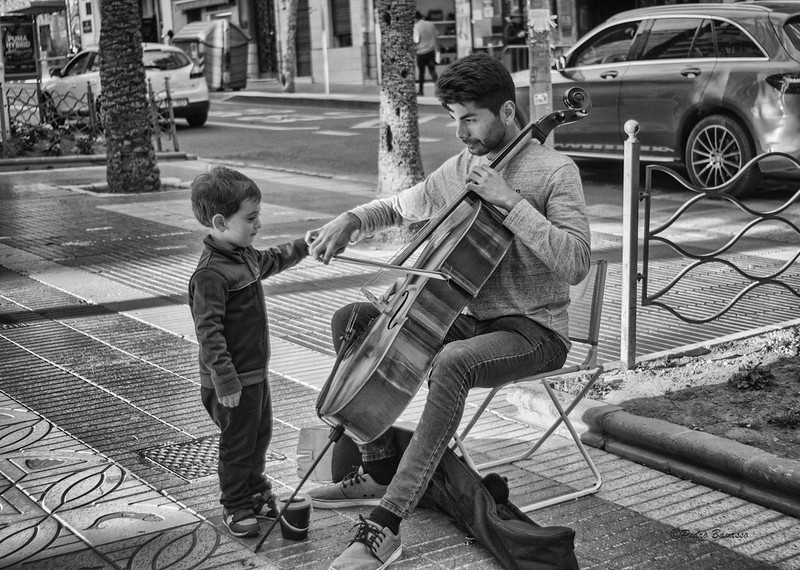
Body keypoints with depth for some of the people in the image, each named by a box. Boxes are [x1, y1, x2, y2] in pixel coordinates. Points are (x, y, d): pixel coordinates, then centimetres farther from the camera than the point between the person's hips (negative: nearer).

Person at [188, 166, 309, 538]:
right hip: (233, 381, -10)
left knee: (260, 435, 22)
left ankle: (257, 493, 41)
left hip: (256, 373, 10)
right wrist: (226, 382, -29)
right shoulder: (211, 274, -25)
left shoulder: (244, 255, 5)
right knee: (238, 444, 5)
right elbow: (209, 332, -28)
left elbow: (271, 261, 30)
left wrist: (303, 246, 29)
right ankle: (235, 507, 21)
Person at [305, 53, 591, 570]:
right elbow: (400, 207, 26)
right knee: (354, 319, -1)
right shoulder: (460, 168, 10)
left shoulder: (555, 171, -10)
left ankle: (386, 525, -35)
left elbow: (576, 264, -22)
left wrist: (511, 201, -26)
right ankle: (379, 472, 0)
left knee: (450, 366, -38)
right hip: (472, 319, 8)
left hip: (535, 330, -7)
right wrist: (351, 220, 5)